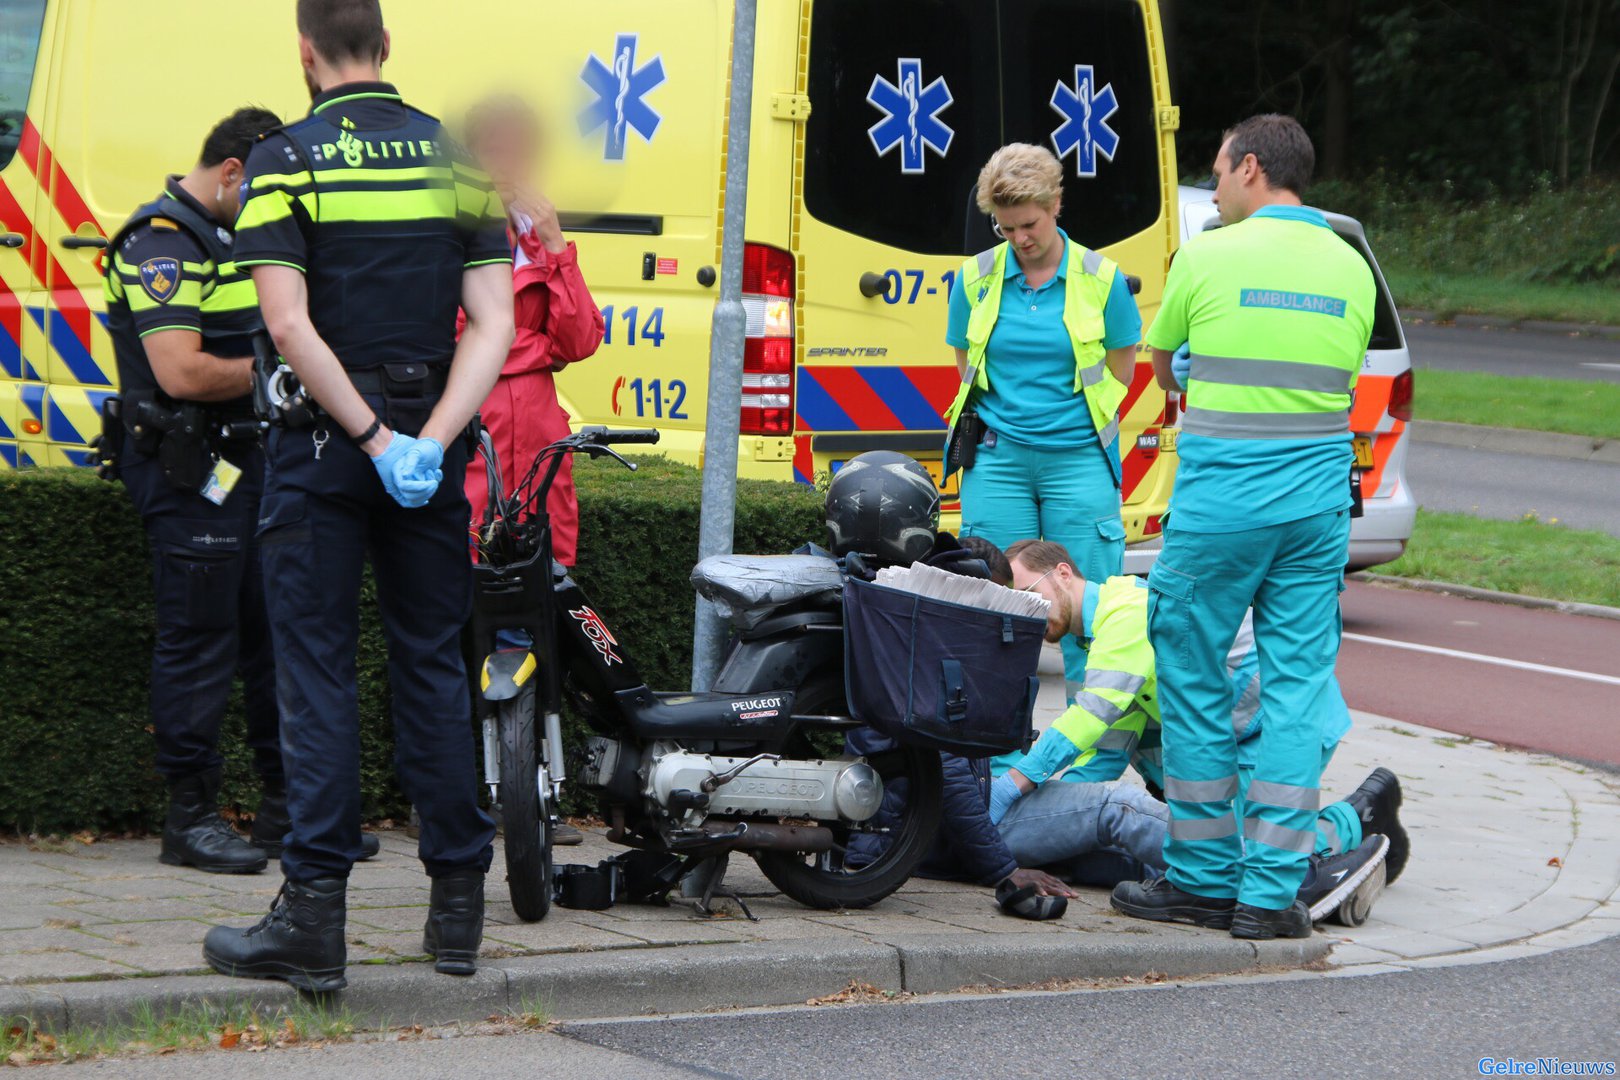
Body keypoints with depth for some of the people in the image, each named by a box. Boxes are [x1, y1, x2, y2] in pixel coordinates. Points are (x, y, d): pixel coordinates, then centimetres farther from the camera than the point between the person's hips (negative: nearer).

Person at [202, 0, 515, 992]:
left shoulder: (286, 162, -6)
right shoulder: (458, 158, 5)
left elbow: (290, 325, -16)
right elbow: (493, 325, -3)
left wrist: (375, 441, -14)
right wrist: (430, 441, -11)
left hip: (325, 444, -3)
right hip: (432, 437, 3)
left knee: (317, 669, -1)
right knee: (433, 665, 10)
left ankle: (315, 916, -5)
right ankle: (458, 904, 12)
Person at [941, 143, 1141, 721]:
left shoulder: (1100, 279, 0)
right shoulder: (975, 278, 5)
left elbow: (1120, 370, 9)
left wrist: (1060, 414, 6)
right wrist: (1014, 413, 6)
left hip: (1077, 457, -2)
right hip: (997, 457, 2)